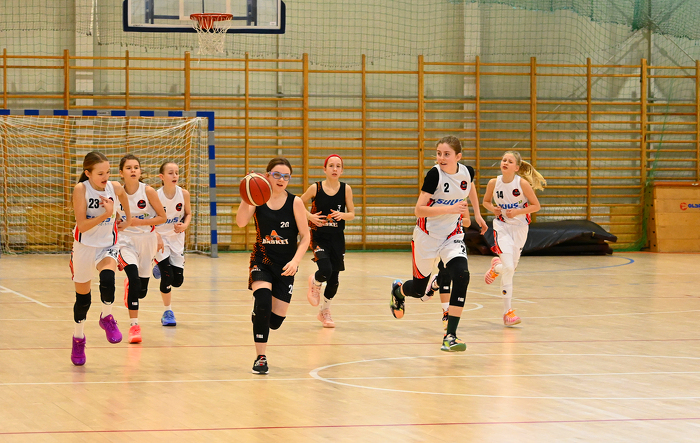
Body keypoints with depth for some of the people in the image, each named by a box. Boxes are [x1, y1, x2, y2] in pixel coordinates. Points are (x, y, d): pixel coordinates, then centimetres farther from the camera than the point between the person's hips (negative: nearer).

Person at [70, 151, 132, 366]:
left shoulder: (115, 187, -8)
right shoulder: (81, 189, -18)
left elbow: (123, 195, 19)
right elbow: (82, 225, -22)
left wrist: (128, 218, 23)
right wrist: (106, 214, -31)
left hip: (107, 246, 1)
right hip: (84, 246, -1)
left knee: (107, 278, -31)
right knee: (82, 298, 10)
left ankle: (107, 317, -3)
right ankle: (78, 337, 34)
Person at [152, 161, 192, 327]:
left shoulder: (184, 194, -11)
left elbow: (188, 213, 7)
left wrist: (184, 226, -13)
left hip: (176, 238, 3)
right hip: (159, 238, -3)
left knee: (177, 281, 3)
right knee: (167, 277, -12)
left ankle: (160, 269, 38)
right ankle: (167, 312, 8)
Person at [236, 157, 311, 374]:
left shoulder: (295, 202, -7)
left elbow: (305, 236, -6)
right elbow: (241, 222, -22)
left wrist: (295, 261, -20)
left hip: (285, 266, 1)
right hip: (262, 260, -1)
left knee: (276, 320, 2)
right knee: (263, 302, -26)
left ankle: (261, 319, 42)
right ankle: (260, 358, -14)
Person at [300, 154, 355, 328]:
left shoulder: (346, 189, -2)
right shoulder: (315, 188, -7)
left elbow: (352, 214, 5)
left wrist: (342, 215, -17)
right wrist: (310, 216, -10)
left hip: (337, 238, 3)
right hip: (319, 237, -3)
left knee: (334, 278, 7)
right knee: (325, 270, -23)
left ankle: (324, 311, 29)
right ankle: (314, 283, 15)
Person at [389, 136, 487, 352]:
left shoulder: (467, 172, -7)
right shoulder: (435, 174, -22)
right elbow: (419, 210, -25)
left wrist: (477, 214, 20)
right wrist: (449, 209, -34)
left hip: (452, 235, 3)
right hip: (427, 235, -3)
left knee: (462, 276, -22)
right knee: (419, 289, 10)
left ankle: (450, 335, -18)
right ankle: (398, 289, 50)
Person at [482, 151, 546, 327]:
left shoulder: (523, 183, -14)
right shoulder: (494, 183, -9)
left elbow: (536, 206, -6)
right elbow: (486, 201, 10)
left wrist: (517, 212, -20)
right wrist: (493, 208, -12)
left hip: (519, 227, 1)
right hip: (502, 226, -1)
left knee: (511, 269, 12)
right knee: (508, 268, -17)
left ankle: (496, 268, 48)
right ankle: (507, 311, 0)